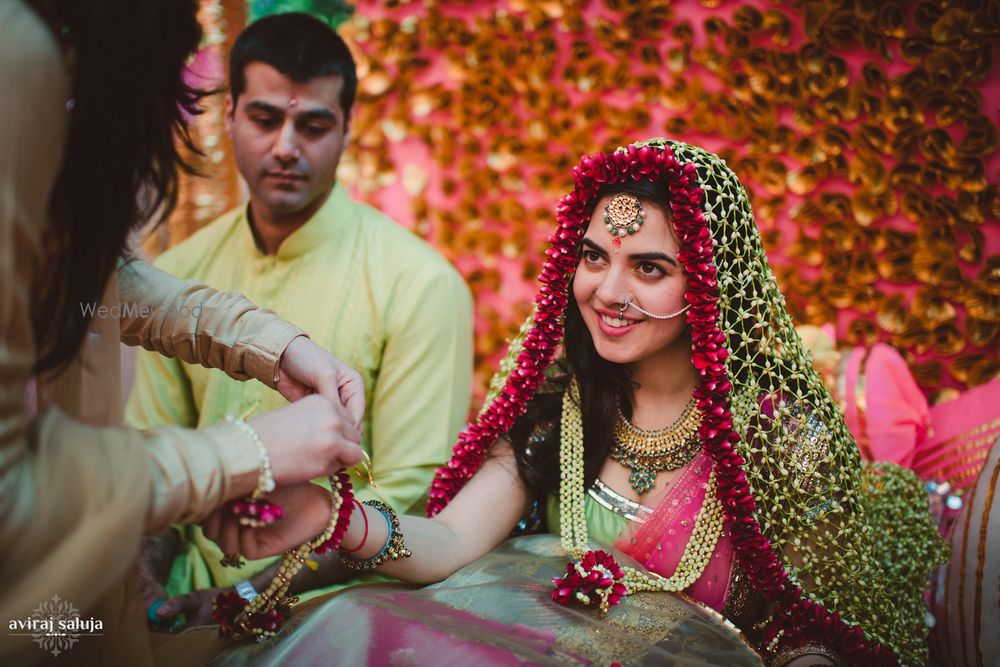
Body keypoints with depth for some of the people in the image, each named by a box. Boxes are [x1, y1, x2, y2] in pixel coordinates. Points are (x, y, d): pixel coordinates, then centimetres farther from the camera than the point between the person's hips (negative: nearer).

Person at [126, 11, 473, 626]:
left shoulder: (420, 285, -10)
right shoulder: (180, 273, 6)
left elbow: (407, 494, -12)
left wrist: (252, 595, -18)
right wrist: (149, 570, -7)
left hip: (332, 610, -3)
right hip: (196, 597, 4)